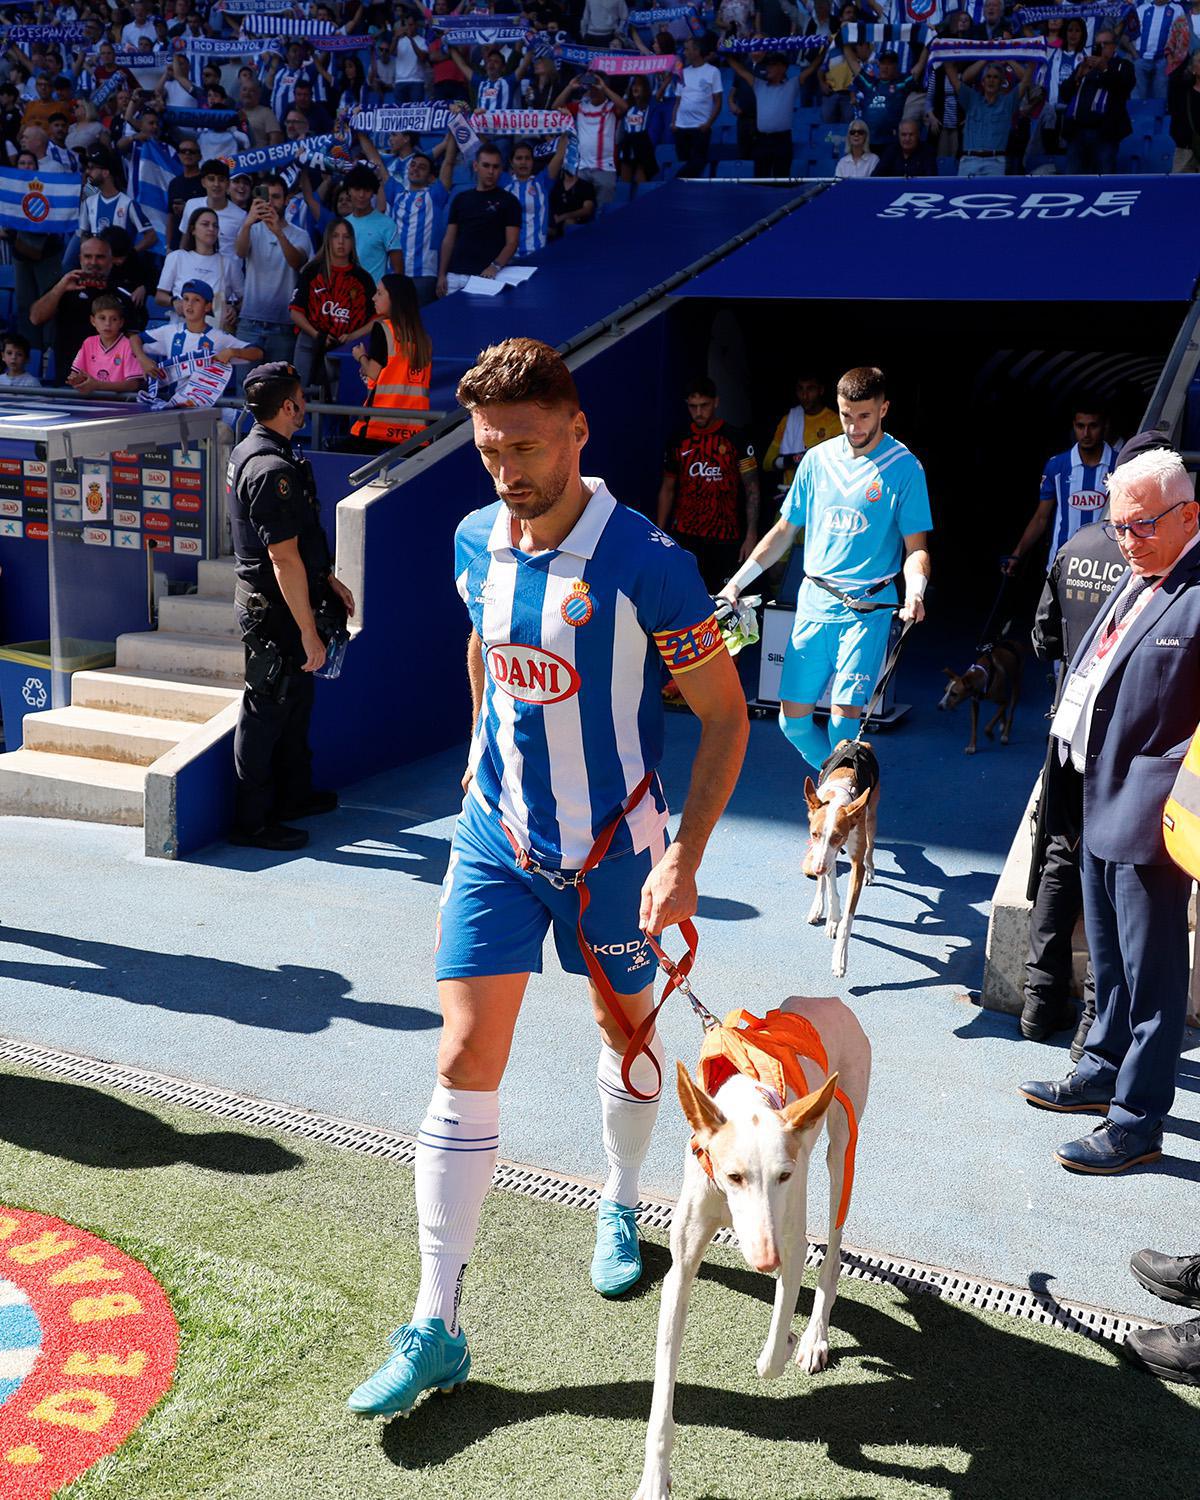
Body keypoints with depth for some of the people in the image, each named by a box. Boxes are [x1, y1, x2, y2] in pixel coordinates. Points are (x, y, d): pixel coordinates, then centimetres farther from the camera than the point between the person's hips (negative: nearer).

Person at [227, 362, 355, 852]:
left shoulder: (249, 450, 10)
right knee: (266, 710, 0)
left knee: (296, 699, 22)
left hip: (267, 603, 10)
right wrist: (309, 632, -21)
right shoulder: (273, 470, -24)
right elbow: (285, 560, -25)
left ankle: (295, 793, 37)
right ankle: (252, 821, 11)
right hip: (275, 610, -10)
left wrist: (327, 577, 23)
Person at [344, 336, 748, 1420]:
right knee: (465, 1063, -2)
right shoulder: (476, 543, -3)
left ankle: (620, 1206, 48)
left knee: (624, 1029, 18)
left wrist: (685, 860, -20)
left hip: (611, 848, -3)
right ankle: (436, 1327, 8)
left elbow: (725, 716, -13)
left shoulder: (644, 560, -19)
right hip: (495, 837, 3)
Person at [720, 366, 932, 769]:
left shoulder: (904, 468, -3)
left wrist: (915, 592, -25)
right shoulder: (818, 459, 7)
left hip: (867, 610, -4)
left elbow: (916, 547, -4)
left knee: (844, 715, -14)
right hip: (813, 604, 4)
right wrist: (737, 582, 9)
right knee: (793, 719, 3)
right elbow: (785, 530, 14)